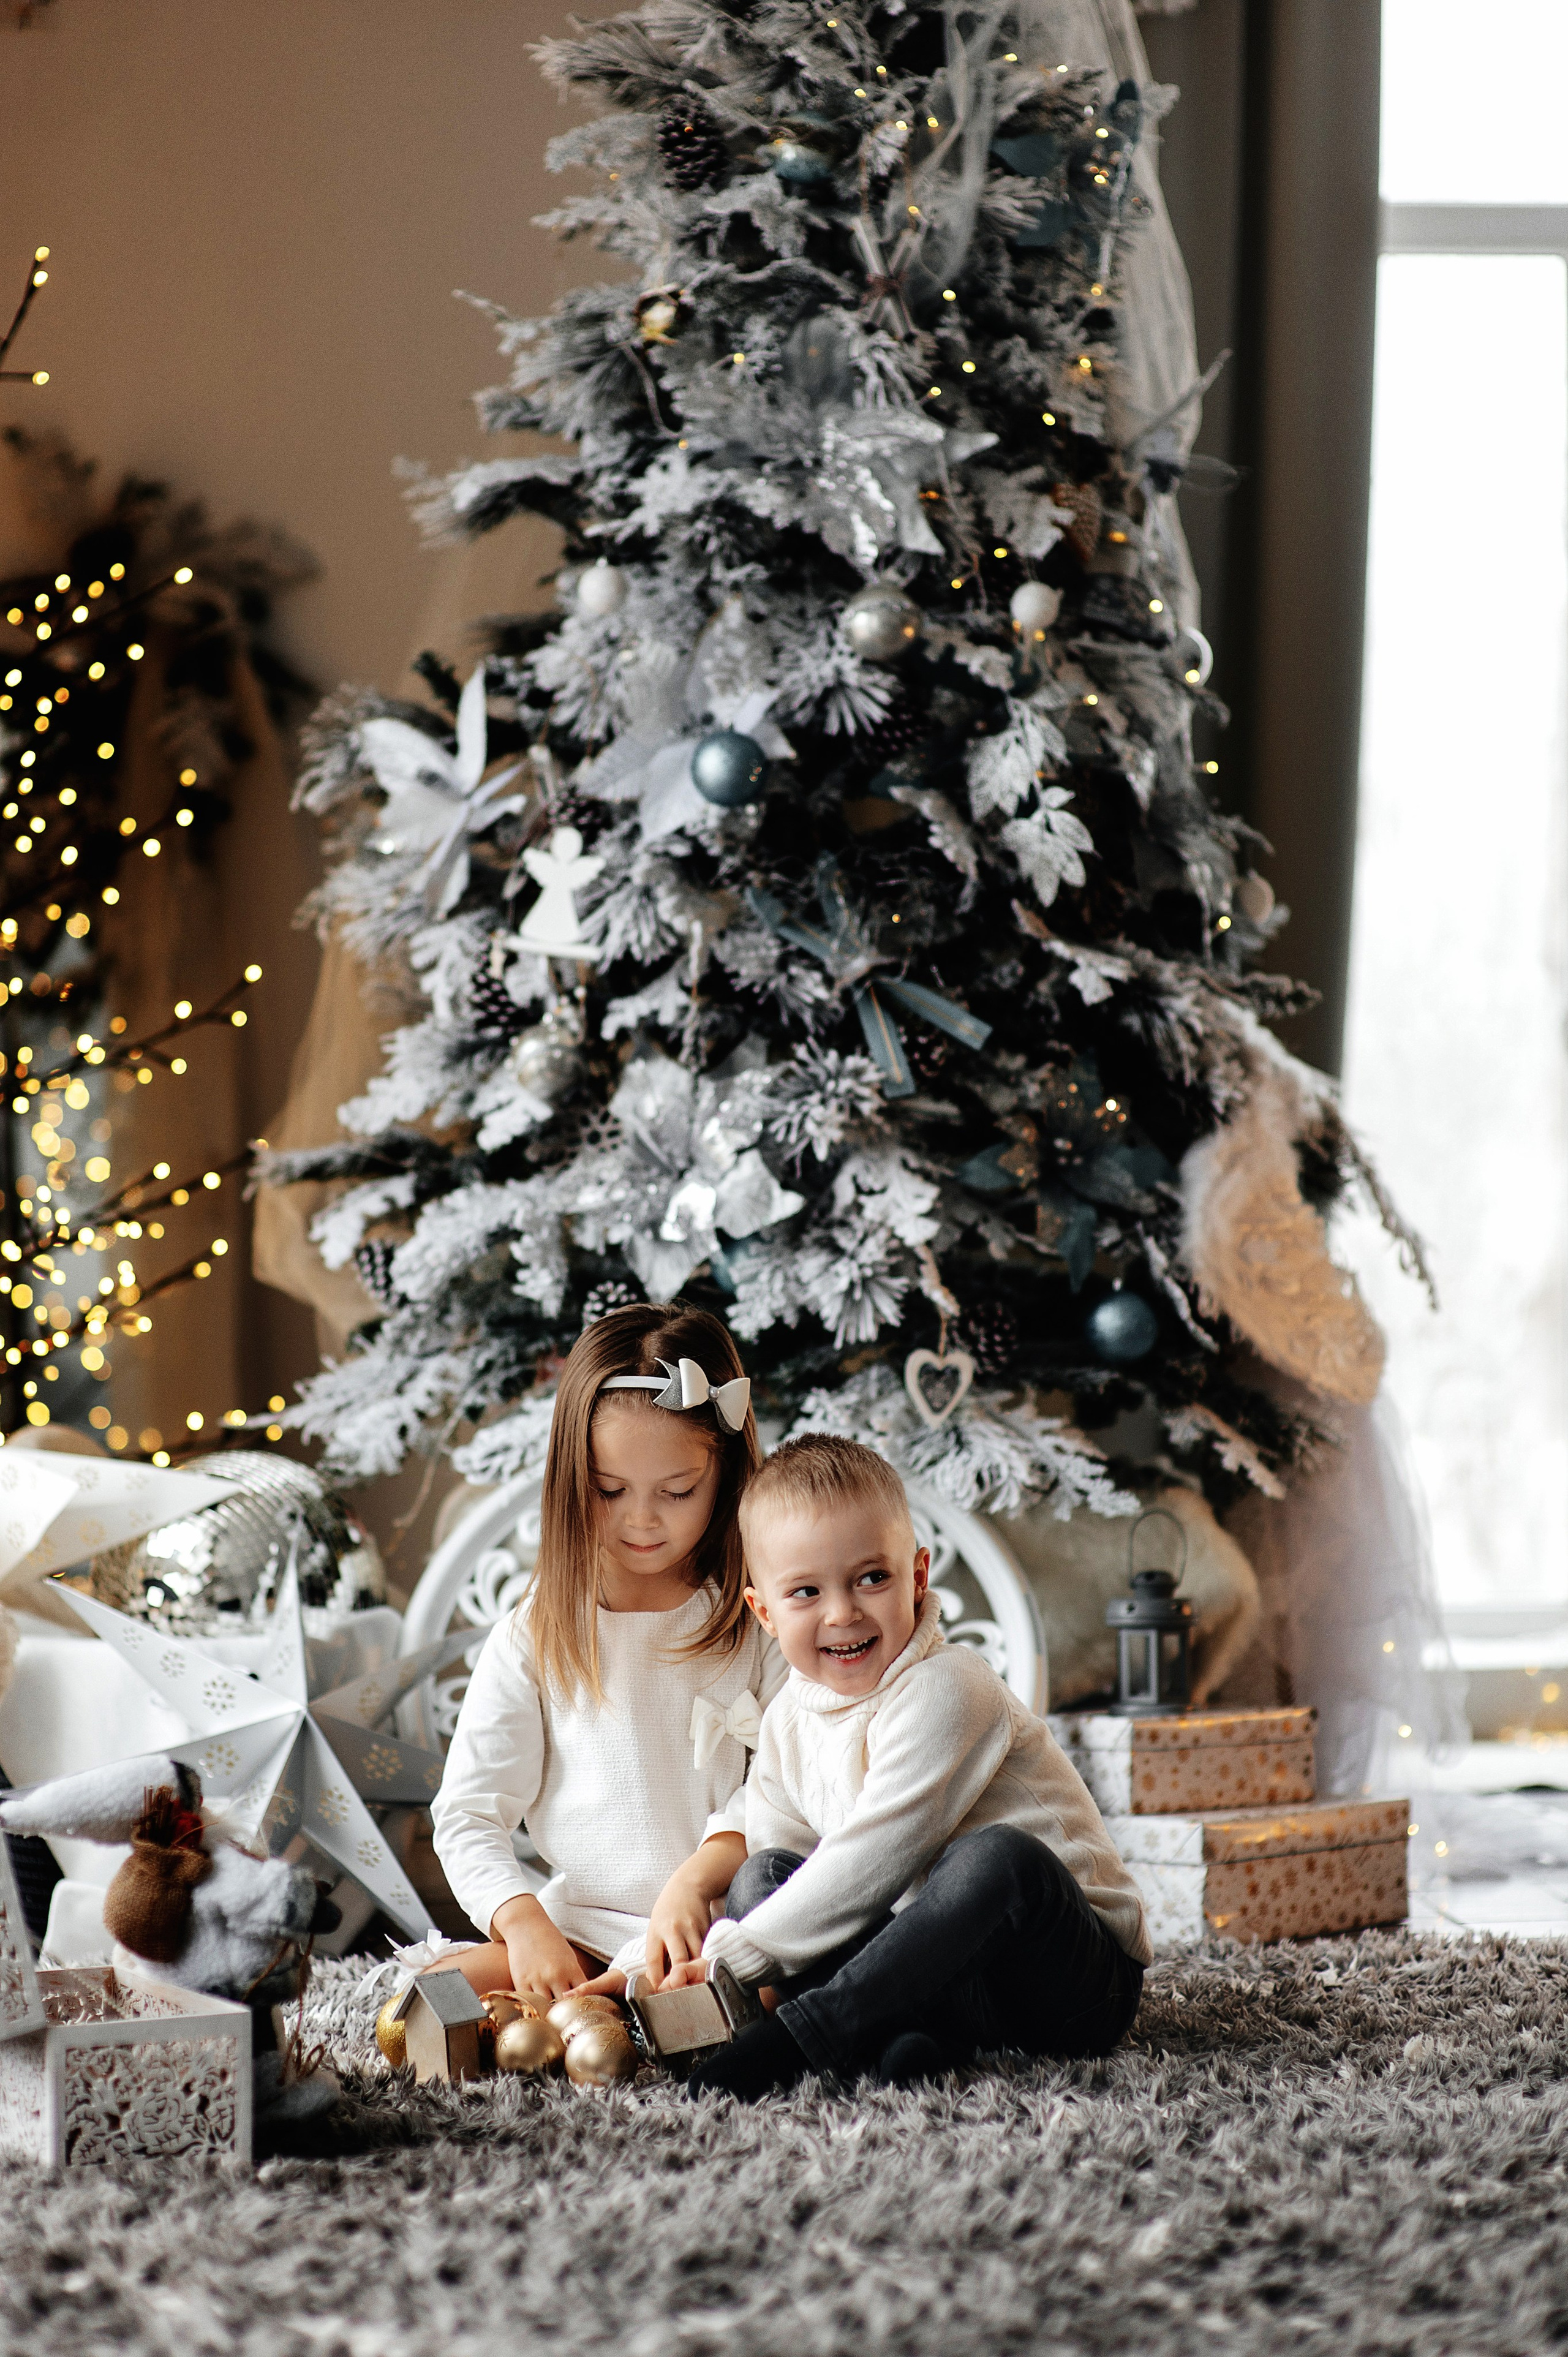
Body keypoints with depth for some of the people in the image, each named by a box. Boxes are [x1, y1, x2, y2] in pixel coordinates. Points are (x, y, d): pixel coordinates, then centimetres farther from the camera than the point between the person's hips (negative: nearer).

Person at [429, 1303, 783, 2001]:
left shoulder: (761, 1622, 2)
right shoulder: (535, 1636, 7)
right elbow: (469, 1811, 5)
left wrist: (699, 1876, -24)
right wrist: (524, 1922, -13)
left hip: (724, 1925, -2)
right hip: (576, 1926, 2)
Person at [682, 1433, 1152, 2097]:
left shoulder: (945, 1692, -17)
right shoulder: (788, 1723, 8)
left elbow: (873, 1864, -22)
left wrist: (734, 1959, -21)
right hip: (934, 1965, 7)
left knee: (999, 1858, -36)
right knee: (759, 1876, -5)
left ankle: (796, 2039, -34)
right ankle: (896, 2036, -32)